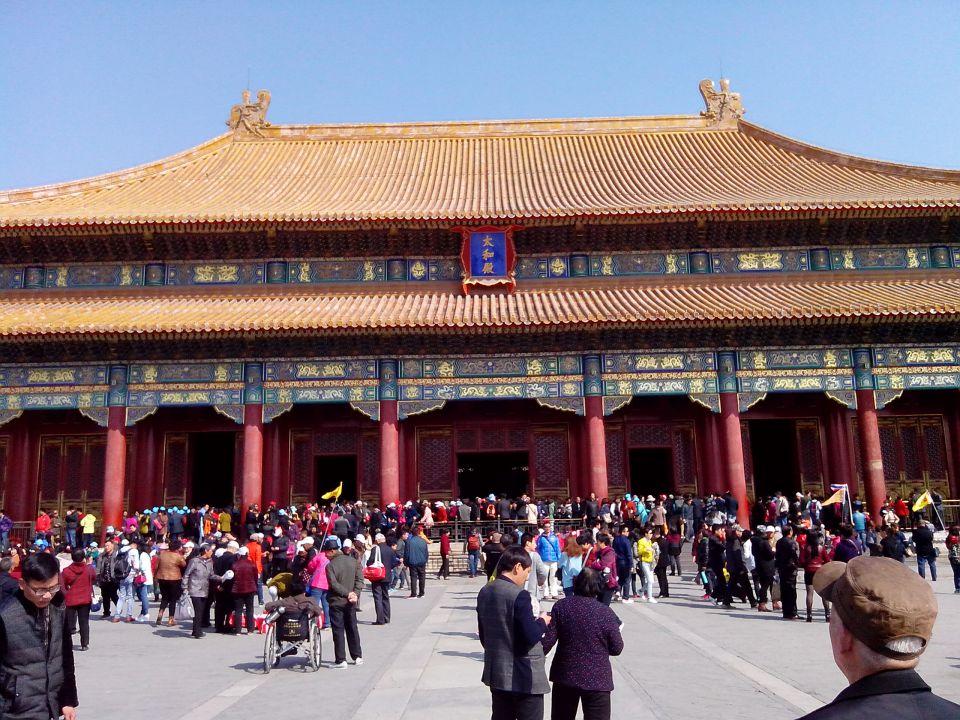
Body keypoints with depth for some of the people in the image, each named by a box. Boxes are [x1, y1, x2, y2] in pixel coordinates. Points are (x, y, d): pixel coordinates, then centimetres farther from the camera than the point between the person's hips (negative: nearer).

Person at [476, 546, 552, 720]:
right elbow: (530, 637, -22)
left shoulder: (484, 592, 4)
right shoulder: (519, 595, -21)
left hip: (496, 672, 8)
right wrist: (542, 622, -4)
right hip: (523, 676, -8)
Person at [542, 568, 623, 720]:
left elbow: (547, 641, -8)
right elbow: (616, 648, -4)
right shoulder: (606, 613, -10)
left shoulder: (561, 606, -7)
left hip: (565, 676, 2)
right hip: (597, 679, -2)